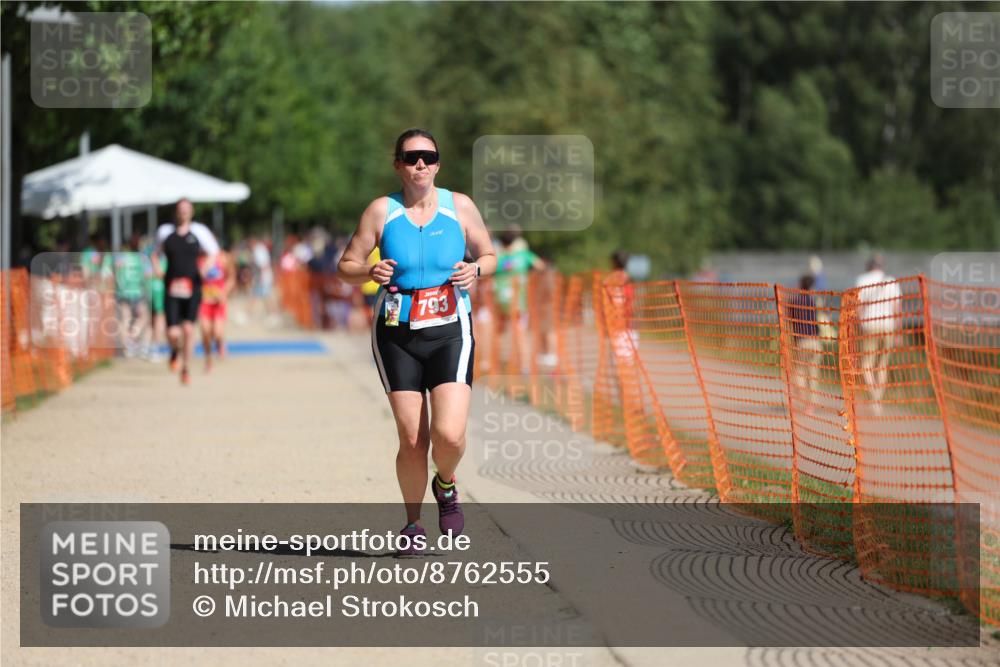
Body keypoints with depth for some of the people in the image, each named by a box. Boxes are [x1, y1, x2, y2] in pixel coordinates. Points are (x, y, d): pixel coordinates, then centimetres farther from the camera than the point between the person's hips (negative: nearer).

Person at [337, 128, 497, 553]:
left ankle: (446, 486, 19)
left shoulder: (460, 207, 2)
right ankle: (413, 523, 21)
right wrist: (370, 272, -18)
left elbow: (489, 256, 14)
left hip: (450, 332, 0)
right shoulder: (381, 211, -1)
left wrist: (475, 270, -9)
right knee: (412, 441, -2)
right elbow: (347, 266, 4)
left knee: (450, 435, -16)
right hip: (396, 335, 0)